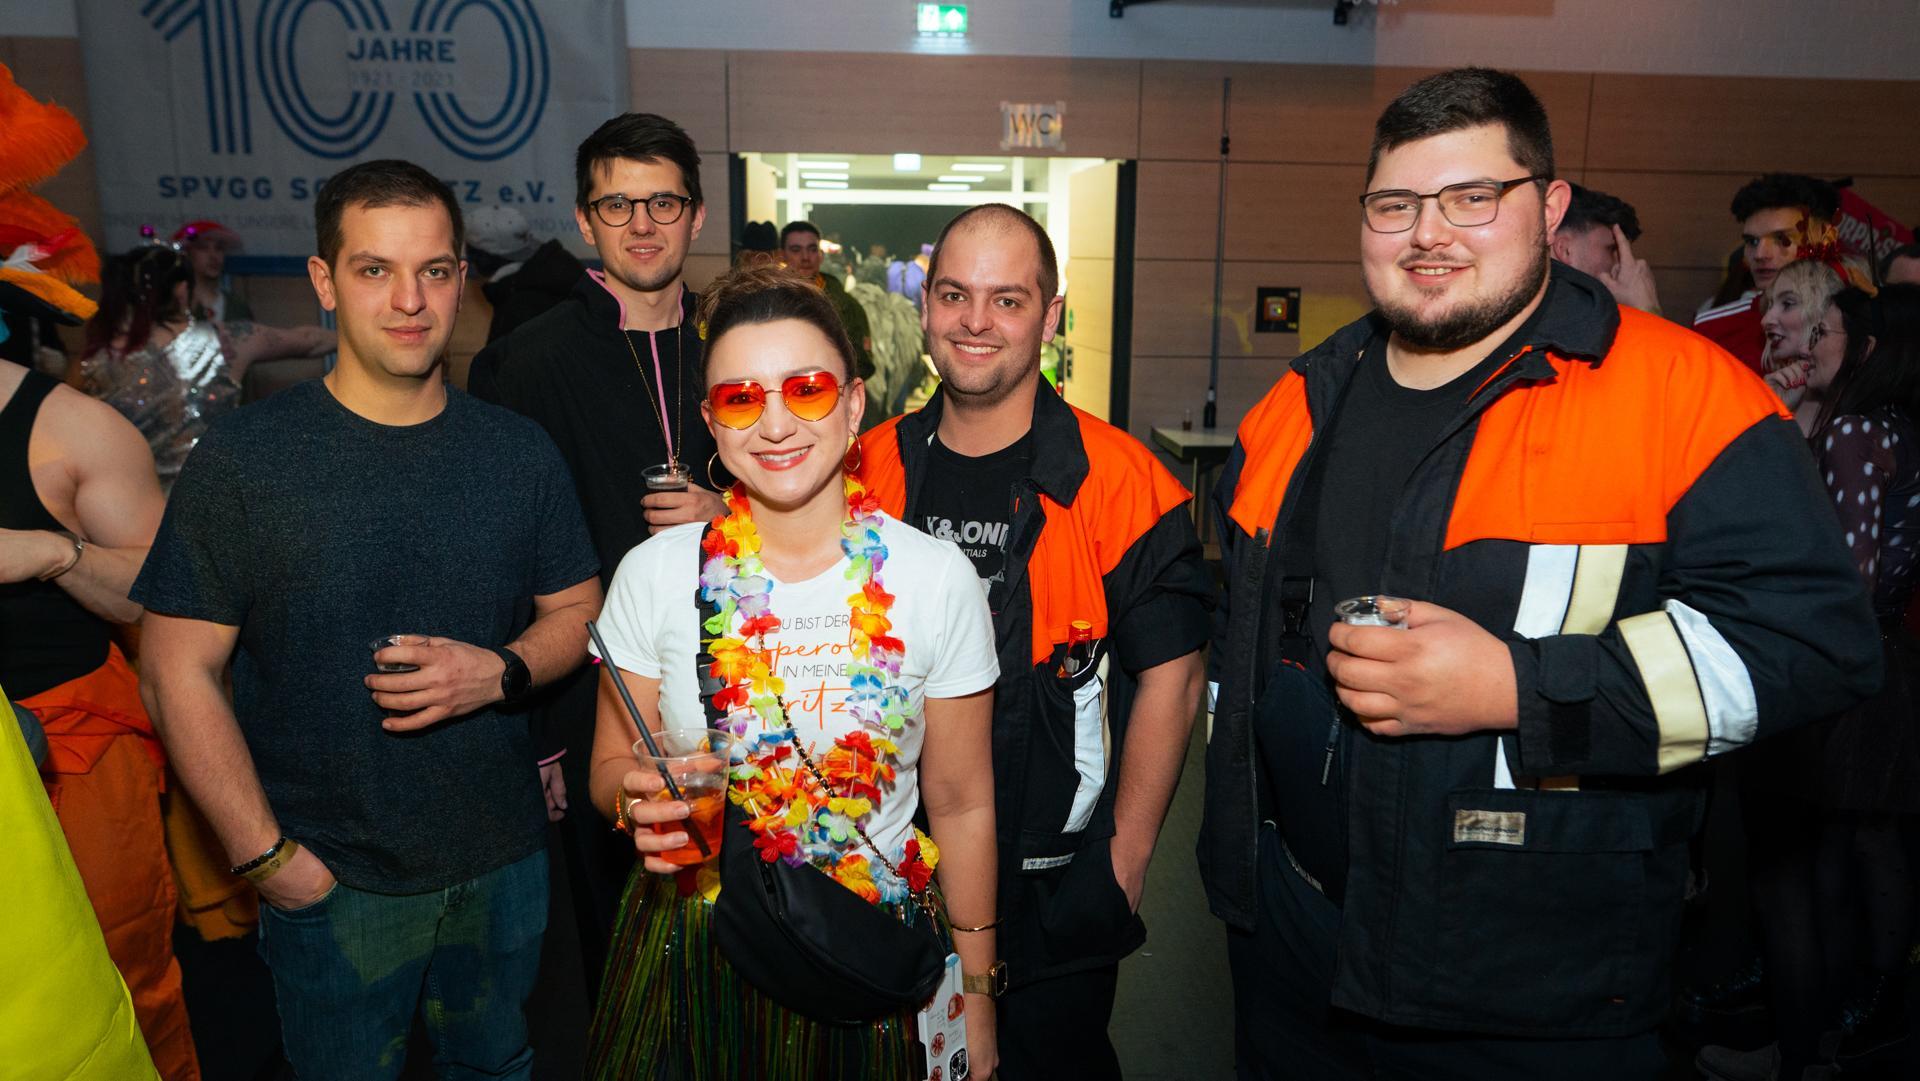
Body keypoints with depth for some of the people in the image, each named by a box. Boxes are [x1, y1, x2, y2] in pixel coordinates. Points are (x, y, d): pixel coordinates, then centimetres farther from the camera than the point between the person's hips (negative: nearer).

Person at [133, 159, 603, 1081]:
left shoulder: (518, 451, 0)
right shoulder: (242, 459, -11)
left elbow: (575, 608, 7)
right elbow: (179, 670, -10)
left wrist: (500, 672, -14)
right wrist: (267, 857, -12)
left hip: (504, 862, 3)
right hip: (330, 882, -3)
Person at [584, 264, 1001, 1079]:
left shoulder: (936, 579, -11)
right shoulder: (654, 574, -9)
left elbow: (961, 805, -3)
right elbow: (611, 766, 3)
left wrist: (974, 1000, 2)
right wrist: (636, 797, -21)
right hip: (689, 967, 1)